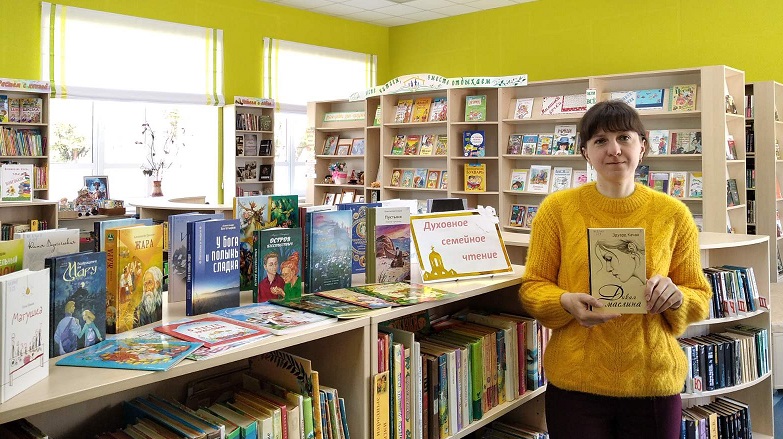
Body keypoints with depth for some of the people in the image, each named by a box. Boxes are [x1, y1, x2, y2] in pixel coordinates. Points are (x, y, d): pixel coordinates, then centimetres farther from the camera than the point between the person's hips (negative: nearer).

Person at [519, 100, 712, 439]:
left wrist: (676, 297, -16)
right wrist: (567, 302, -19)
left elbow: (701, 298, 6)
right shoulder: (557, 208, -4)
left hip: (654, 383, 2)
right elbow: (532, 286, 0)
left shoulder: (673, 214, 0)